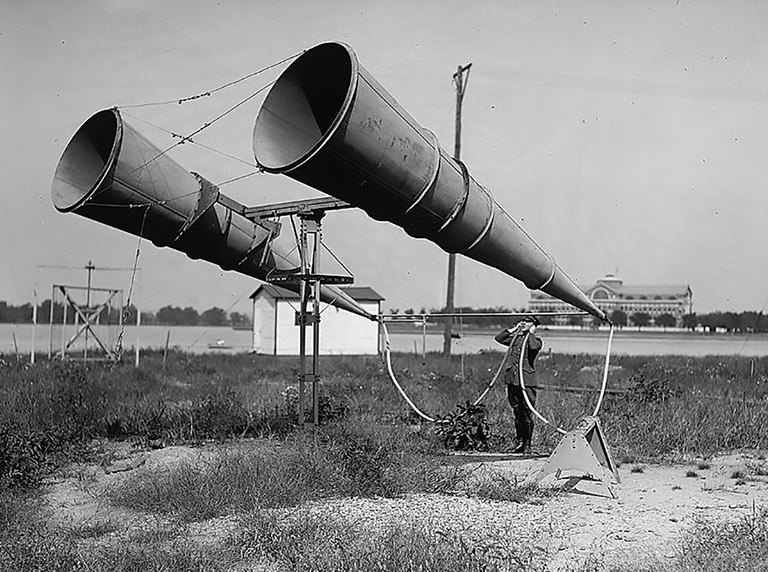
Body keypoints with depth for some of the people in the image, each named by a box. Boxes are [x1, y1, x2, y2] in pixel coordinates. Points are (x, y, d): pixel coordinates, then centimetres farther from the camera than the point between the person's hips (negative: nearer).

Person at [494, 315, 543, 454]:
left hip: (527, 381, -5)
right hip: (512, 379, 5)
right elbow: (498, 338, 13)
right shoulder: (515, 337, 16)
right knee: (517, 413, 13)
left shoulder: (536, 340, 1)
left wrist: (531, 333, -7)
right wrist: (513, 329, 11)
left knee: (527, 414, -3)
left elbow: (534, 346, -22)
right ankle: (519, 441, 24)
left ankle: (527, 445, 4)